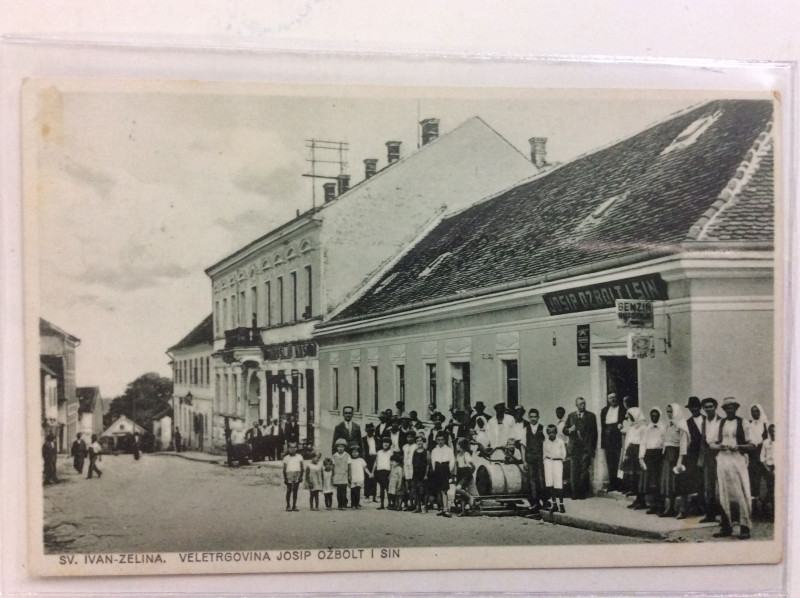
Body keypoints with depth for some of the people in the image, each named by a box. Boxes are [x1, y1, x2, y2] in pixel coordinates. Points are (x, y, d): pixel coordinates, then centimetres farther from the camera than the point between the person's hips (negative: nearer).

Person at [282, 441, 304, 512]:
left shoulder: (299, 457, 8)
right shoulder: (286, 458, 6)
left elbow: (302, 467, 8)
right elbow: (284, 469, 5)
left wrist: (301, 476, -1)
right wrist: (285, 478, -2)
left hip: (297, 476, 1)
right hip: (289, 475, -1)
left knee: (295, 491, 2)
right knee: (289, 491, -2)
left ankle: (294, 506, 6)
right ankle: (288, 506, 5)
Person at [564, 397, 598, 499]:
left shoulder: (591, 416, 8)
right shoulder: (571, 416, 13)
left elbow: (594, 432, 8)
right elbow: (564, 429, 15)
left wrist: (593, 447, 4)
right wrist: (569, 430, -9)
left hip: (586, 448, -1)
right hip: (574, 447, 2)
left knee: (584, 471, -6)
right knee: (574, 471, -2)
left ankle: (583, 493, 1)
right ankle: (575, 492, 3)